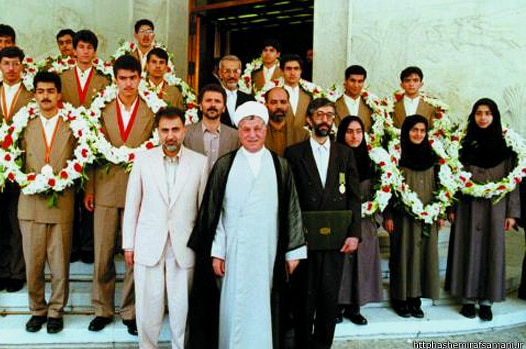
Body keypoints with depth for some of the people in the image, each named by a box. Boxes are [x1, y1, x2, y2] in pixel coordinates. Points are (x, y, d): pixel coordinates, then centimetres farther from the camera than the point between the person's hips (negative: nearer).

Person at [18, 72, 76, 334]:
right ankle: (37, 310, 24)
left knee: (60, 264, 4)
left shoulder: (72, 127, 5)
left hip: (62, 205, -1)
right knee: (32, 264, 7)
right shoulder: (25, 127, 9)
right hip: (31, 204, 1)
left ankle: (56, 311, 21)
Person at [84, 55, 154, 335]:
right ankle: (102, 309, 24)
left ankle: (130, 310, 20)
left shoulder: (151, 112, 1)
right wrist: (89, 189, 3)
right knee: (103, 254, 7)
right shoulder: (102, 110, 7)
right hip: (106, 190, 2)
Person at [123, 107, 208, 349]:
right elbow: (132, 206, 5)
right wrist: (128, 245, 5)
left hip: (184, 247, 0)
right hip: (149, 246, 1)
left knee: (182, 308, 8)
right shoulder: (143, 160, 1)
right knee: (147, 307, 9)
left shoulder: (200, 162, -1)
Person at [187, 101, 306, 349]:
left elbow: (291, 211, 6)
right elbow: (213, 211, 1)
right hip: (234, 251, 0)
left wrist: (293, 252, 3)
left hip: (268, 251, 1)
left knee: (263, 308, 6)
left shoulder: (281, 167, 5)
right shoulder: (224, 165, 3)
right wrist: (216, 251, -4)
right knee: (234, 307, 5)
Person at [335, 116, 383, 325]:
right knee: (340, 262, 1)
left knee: (362, 262, 7)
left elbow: (375, 192, 14)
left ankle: (353, 307, 19)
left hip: (365, 223, 4)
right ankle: (337, 306, 15)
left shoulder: (368, 160, 8)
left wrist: (375, 217, 8)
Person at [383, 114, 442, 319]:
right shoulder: (397, 155, -4)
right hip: (403, 216, -4)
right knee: (403, 255, 1)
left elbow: (437, 186, 13)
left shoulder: (431, 156, 9)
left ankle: (415, 299, 17)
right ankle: (400, 300, 13)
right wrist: (388, 216, -10)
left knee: (424, 254, 6)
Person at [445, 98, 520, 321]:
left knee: (492, 250, 4)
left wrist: (512, 211, -2)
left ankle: (486, 300, 15)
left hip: (495, 207, 0)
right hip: (468, 206, 0)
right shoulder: (464, 143, 4)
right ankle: (468, 298, 15)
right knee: (468, 249, 4)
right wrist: (451, 207, -3)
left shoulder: (505, 145, 3)